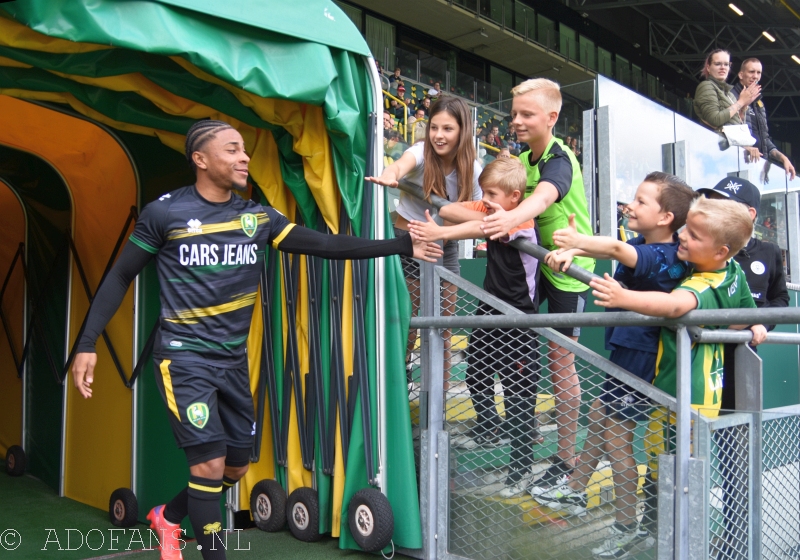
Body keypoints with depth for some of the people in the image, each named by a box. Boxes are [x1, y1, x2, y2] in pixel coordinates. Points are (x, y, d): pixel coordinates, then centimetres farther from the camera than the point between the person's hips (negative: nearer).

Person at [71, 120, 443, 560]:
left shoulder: (258, 217, 2)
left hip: (233, 360, 6)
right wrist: (87, 344, -8)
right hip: (184, 357, -5)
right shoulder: (164, 213, -8)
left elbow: (324, 245, -5)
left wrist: (401, 245, -11)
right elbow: (119, 278, -1)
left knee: (236, 467, 14)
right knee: (210, 465, -11)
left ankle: (168, 517, 39)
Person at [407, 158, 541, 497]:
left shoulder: (522, 221, -20)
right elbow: (447, 210, -8)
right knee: (476, 376, 22)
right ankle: (489, 430, 47)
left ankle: (520, 470, 10)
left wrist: (440, 233, -50)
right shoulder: (490, 211, 3)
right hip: (489, 308, 9)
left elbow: (481, 230, -38)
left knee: (518, 393, -2)